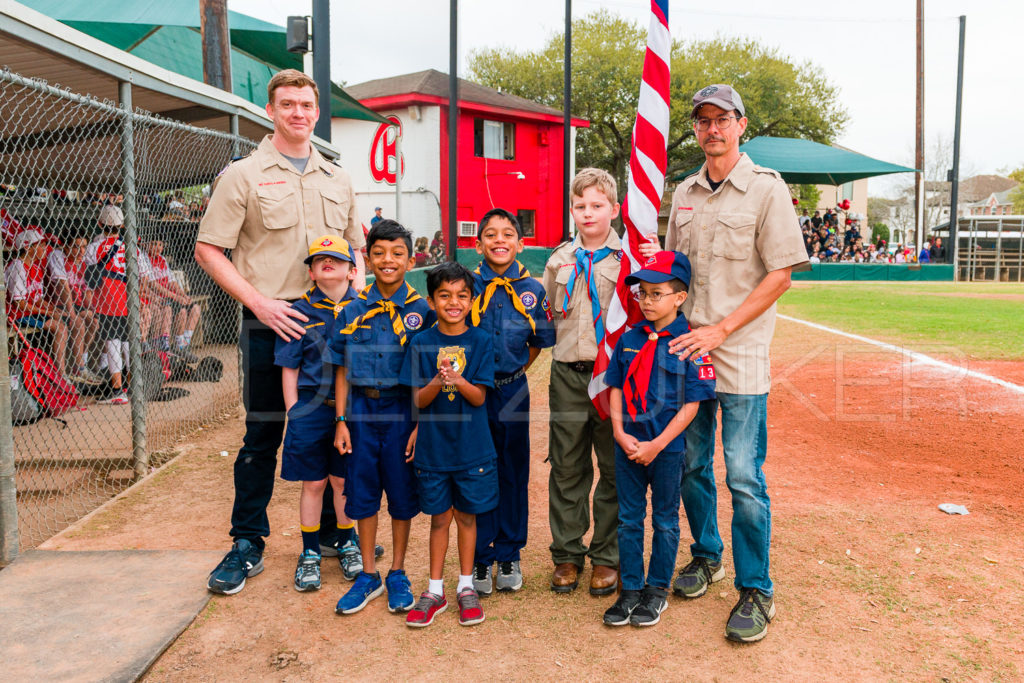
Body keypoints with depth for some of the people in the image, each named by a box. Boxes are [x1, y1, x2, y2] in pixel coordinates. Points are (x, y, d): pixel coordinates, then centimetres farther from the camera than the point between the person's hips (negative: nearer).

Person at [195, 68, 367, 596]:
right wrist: (259, 302, -14)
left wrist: (357, 293, 3)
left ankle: (332, 530, 26)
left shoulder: (337, 178, 14)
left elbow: (355, 246, 21)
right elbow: (208, 249, -4)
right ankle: (247, 543, 17)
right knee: (262, 434, 3)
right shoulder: (244, 175, 0)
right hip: (270, 323, -4)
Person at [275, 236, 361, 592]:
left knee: (344, 480, 12)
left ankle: (349, 545, 32)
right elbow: (289, 369, 2)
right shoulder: (300, 311, 0)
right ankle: (309, 554, 25)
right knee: (313, 483, 9)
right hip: (311, 408, 0)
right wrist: (293, 414, -3)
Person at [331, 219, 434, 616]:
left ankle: (397, 575, 26)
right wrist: (341, 420, 1)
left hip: (402, 411, -2)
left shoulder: (421, 311, -4)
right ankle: (368, 575, 26)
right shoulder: (353, 311, 2)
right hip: (361, 409, 2)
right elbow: (343, 371, 6)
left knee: (402, 494, 8)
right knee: (362, 491, 10)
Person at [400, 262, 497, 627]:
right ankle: (435, 591, 25)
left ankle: (466, 587, 28)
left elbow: (479, 397, -9)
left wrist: (458, 380, -28)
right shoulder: (422, 343, -3)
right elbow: (419, 400, -5)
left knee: (467, 515, 12)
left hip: (472, 446, 0)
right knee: (439, 517, 11)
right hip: (433, 446, 1)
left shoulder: (480, 341, -4)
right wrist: (438, 382, -25)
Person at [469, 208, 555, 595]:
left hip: (513, 392, 1)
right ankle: (480, 558, 21)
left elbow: (539, 342, 10)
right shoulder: (467, 285, -5)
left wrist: (513, 373, 3)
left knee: (514, 473, 10)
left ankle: (509, 556, 25)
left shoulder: (532, 290, -1)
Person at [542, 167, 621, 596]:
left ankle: (607, 557, 20)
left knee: (615, 469, 6)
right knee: (567, 468, 9)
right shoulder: (559, 260, 12)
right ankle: (567, 554, 23)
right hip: (568, 373, 3)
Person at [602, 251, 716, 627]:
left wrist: (657, 444, -15)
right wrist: (620, 432, -7)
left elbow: (692, 403, -12)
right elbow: (615, 388, 6)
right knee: (628, 518, 12)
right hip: (627, 445, 4)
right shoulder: (629, 339, 3)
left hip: (667, 448, -4)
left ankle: (657, 589, 28)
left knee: (665, 519, 12)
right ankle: (631, 588, 27)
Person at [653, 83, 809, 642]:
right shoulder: (684, 193, 12)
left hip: (740, 354, -5)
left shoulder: (766, 189, -5)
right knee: (689, 463, 13)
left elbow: (780, 275, -9)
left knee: (744, 476, -4)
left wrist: (719, 330, -15)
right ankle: (706, 555, 33)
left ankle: (755, 590, 11)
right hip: (685, 348, 6)